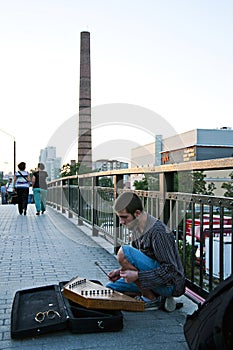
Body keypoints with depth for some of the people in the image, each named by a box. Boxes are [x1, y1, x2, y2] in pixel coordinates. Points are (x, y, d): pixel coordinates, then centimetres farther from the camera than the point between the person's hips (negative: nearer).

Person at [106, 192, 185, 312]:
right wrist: (122, 271, 0)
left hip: (169, 284, -9)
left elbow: (170, 270, -24)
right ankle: (160, 299, 5)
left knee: (123, 252, -23)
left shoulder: (158, 232, -23)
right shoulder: (137, 229, 4)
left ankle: (152, 299, -9)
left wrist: (137, 275, -26)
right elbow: (136, 262, 18)